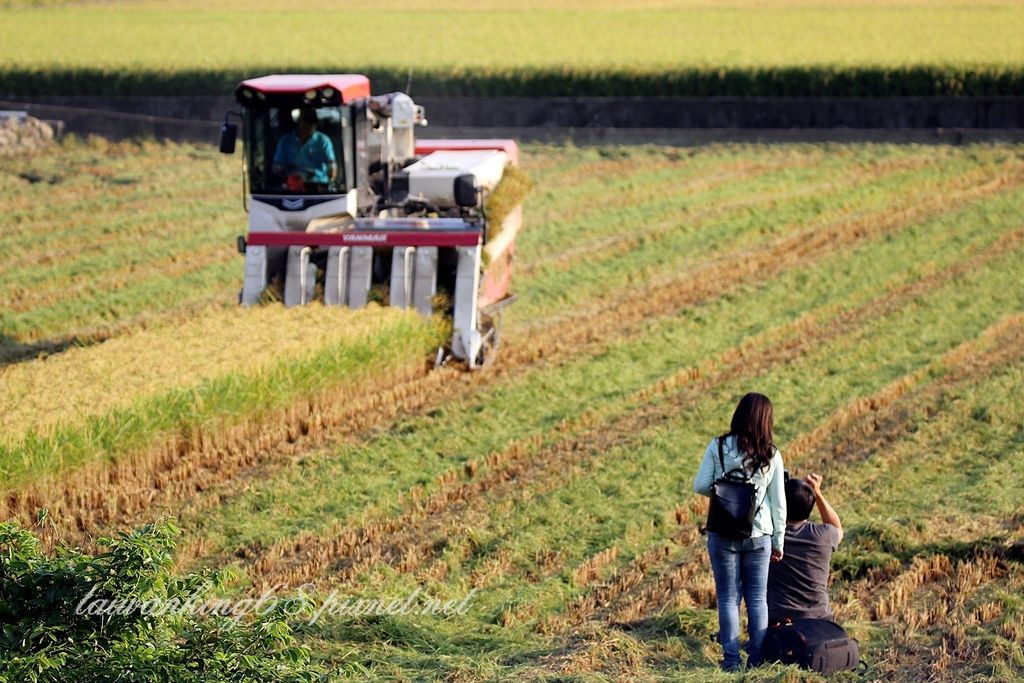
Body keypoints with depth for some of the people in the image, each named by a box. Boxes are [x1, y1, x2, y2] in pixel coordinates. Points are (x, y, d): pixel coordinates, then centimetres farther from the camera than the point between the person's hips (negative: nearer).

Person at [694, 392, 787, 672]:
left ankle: (731, 659, 7)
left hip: (723, 534, -1)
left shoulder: (718, 447, -8)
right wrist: (778, 541, 10)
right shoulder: (771, 455, -4)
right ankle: (757, 657, 13)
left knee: (728, 597, 8)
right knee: (757, 599, 12)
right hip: (759, 536, 1)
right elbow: (778, 502, 1)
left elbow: (700, 485, -8)